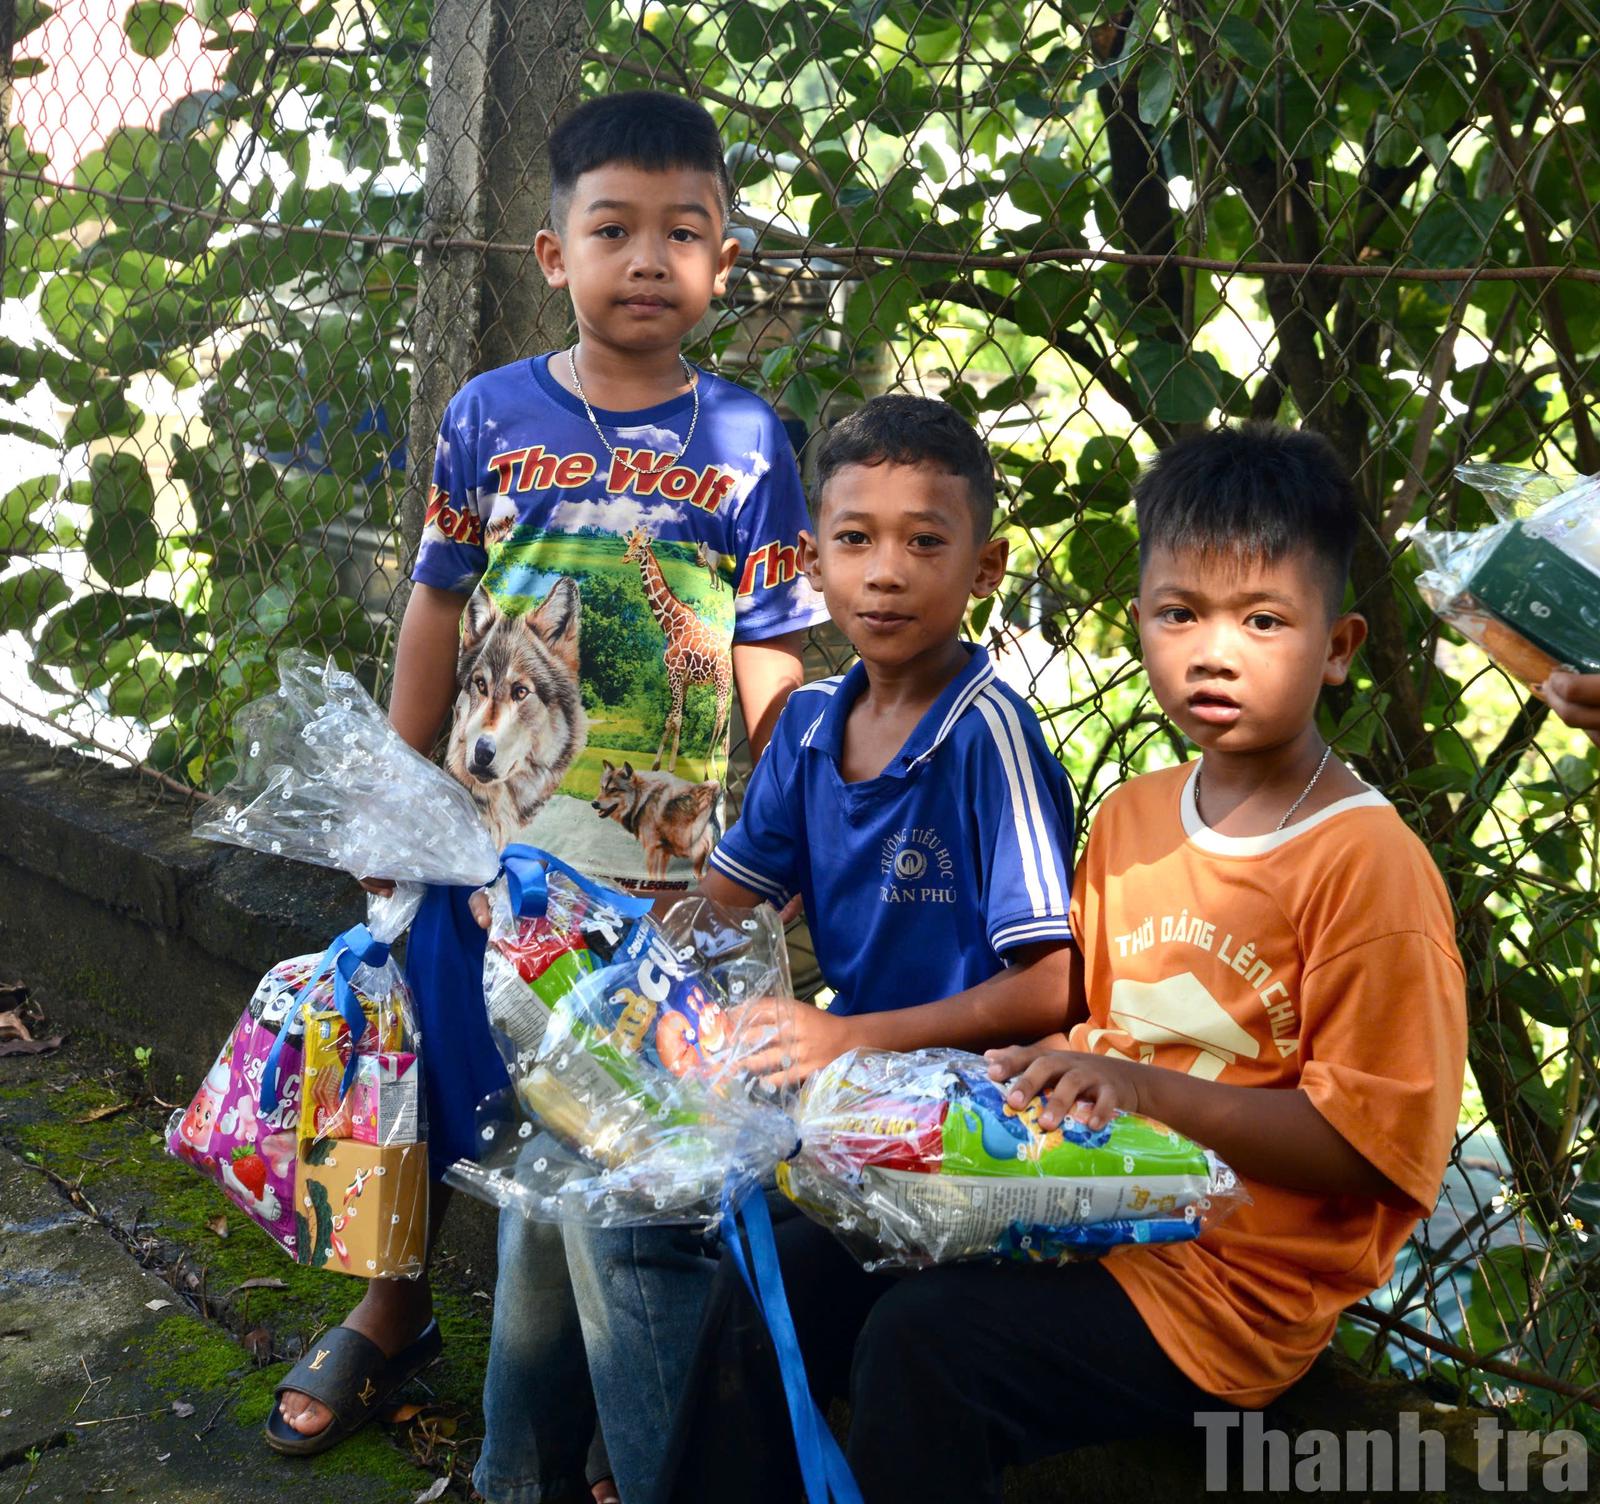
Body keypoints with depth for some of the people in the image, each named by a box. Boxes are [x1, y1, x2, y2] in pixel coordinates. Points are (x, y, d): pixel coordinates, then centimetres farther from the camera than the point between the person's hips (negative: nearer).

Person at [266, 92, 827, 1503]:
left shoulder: (746, 441, -3)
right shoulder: (490, 415, 0)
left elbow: (769, 658, -2)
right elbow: (438, 613, 6)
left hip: (667, 861, -1)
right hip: (486, 839, 2)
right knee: (443, 1071, 16)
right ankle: (393, 1306, 45)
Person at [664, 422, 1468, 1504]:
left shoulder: (1369, 862, -13)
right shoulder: (1128, 817, 10)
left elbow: (1368, 1141, -16)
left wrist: (1141, 1088, -22)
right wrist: (1046, 1070, 0)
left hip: (1233, 1282, -7)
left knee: (923, 1340, -26)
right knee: (779, 1277, -4)